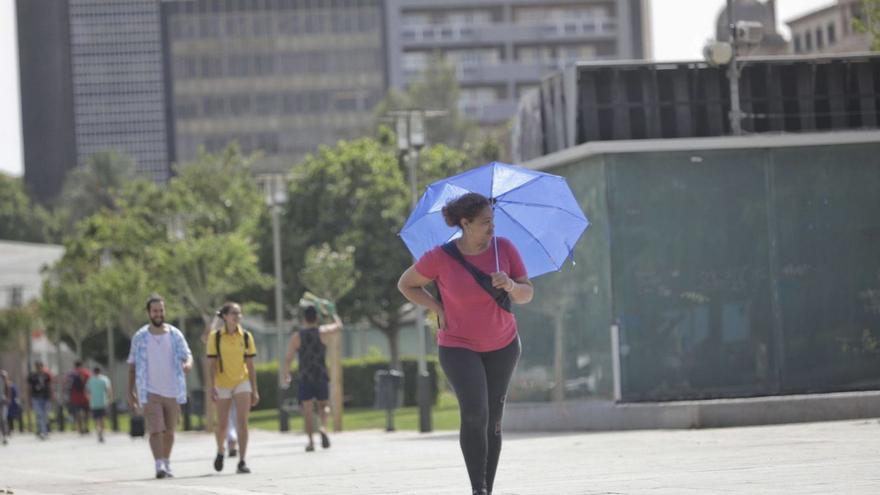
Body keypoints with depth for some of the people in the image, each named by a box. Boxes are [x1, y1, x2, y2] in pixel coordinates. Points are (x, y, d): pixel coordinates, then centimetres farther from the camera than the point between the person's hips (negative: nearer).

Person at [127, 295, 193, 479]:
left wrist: (188, 364, -27)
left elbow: (187, 355, -2)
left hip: (172, 392, 2)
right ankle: (159, 466, -18)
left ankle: (167, 463, 26)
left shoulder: (175, 335, 3)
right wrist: (131, 393, 3)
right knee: (155, 430, -14)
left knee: (169, 431, 11)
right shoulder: (140, 337, 1)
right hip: (150, 392, -2)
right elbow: (132, 366, 7)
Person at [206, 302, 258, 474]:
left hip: (242, 383, 1)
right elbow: (212, 364, -4)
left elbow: (250, 365, 5)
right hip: (222, 384, -1)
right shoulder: (215, 337, -4)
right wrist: (212, 387, -14)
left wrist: (254, 390, 3)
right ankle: (220, 452, 38)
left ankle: (242, 462, -11)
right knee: (222, 425, 8)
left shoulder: (246, 336, 1)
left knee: (242, 422, -12)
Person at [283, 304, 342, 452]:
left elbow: (288, 359, -2)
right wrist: (333, 314, 35)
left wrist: (286, 374, 13)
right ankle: (323, 427, -13)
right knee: (323, 405, 14)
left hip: (305, 377, 0)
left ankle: (311, 441, 0)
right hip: (321, 376, 0)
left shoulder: (296, 336, -2)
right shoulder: (322, 332, -1)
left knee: (308, 410, 5)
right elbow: (339, 325, 18)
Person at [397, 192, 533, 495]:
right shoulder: (440, 257, -19)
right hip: (459, 346, -3)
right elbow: (405, 285, -3)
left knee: (492, 420, 5)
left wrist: (511, 285, -30)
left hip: (502, 345, 3)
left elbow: (526, 295, -8)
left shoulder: (504, 248, -12)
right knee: (475, 414, -22)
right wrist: (439, 309, -13)